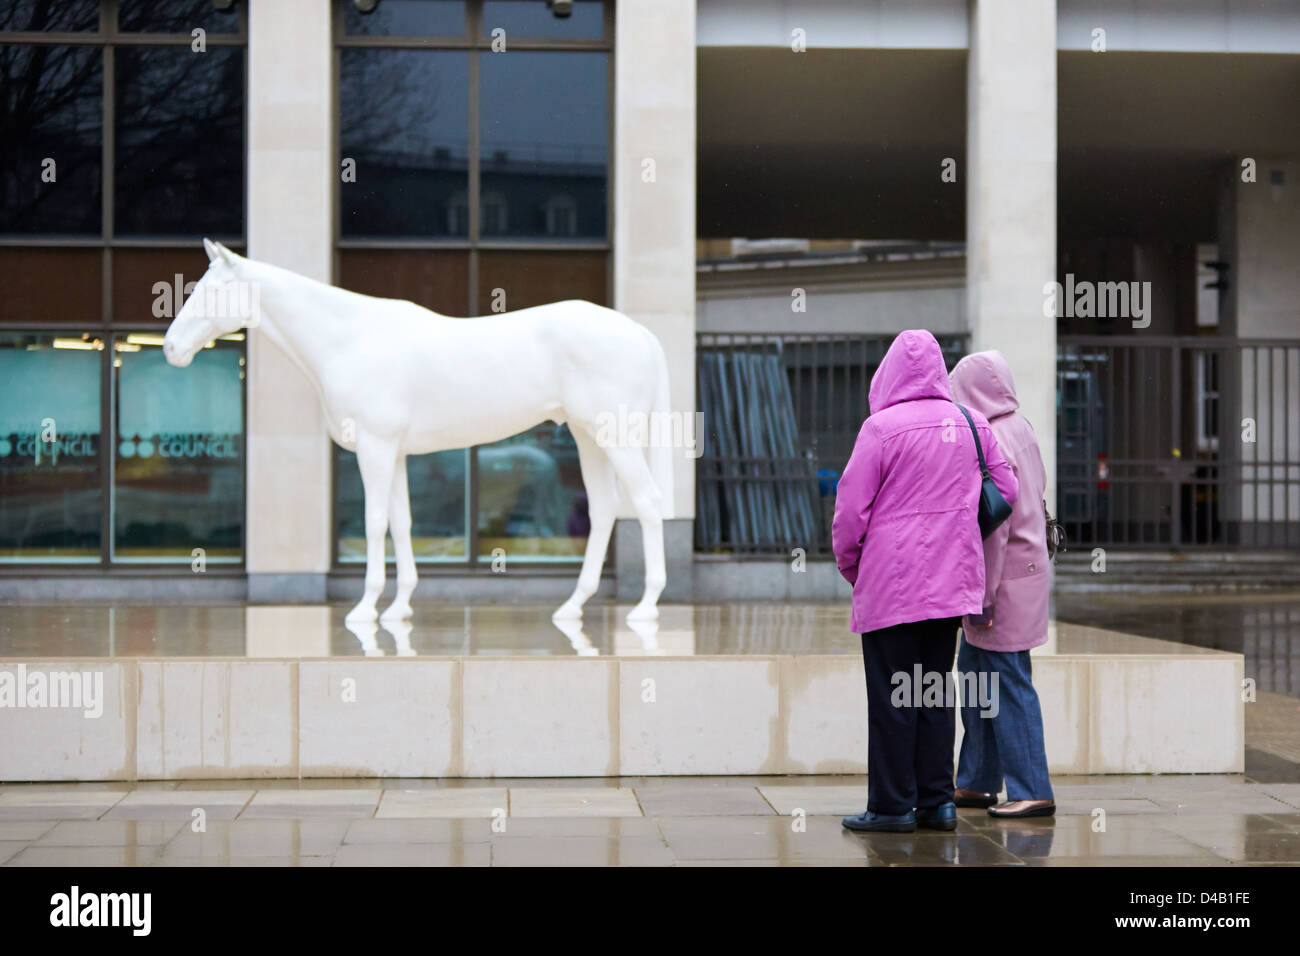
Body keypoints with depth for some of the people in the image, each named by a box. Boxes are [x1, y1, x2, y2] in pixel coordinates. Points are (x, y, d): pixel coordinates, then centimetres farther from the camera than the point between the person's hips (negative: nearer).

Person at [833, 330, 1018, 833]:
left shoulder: (882, 426, -11)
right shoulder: (972, 424, 4)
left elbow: (851, 509, -10)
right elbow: (1007, 494, 11)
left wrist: (849, 565, 6)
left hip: (891, 584, -5)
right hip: (951, 581, 5)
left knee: (891, 696, 1)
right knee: (935, 691, 13)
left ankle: (892, 805, 5)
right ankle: (937, 801, 15)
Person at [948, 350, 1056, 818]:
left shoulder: (989, 441, -18)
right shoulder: (1020, 429, 10)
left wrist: (982, 598, -19)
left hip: (1004, 578, -10)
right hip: (1028, 565, 10)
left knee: (1008, 684, -4)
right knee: (975, 671, 16)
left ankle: (1032, 792, 1)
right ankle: (977, 783, 24)